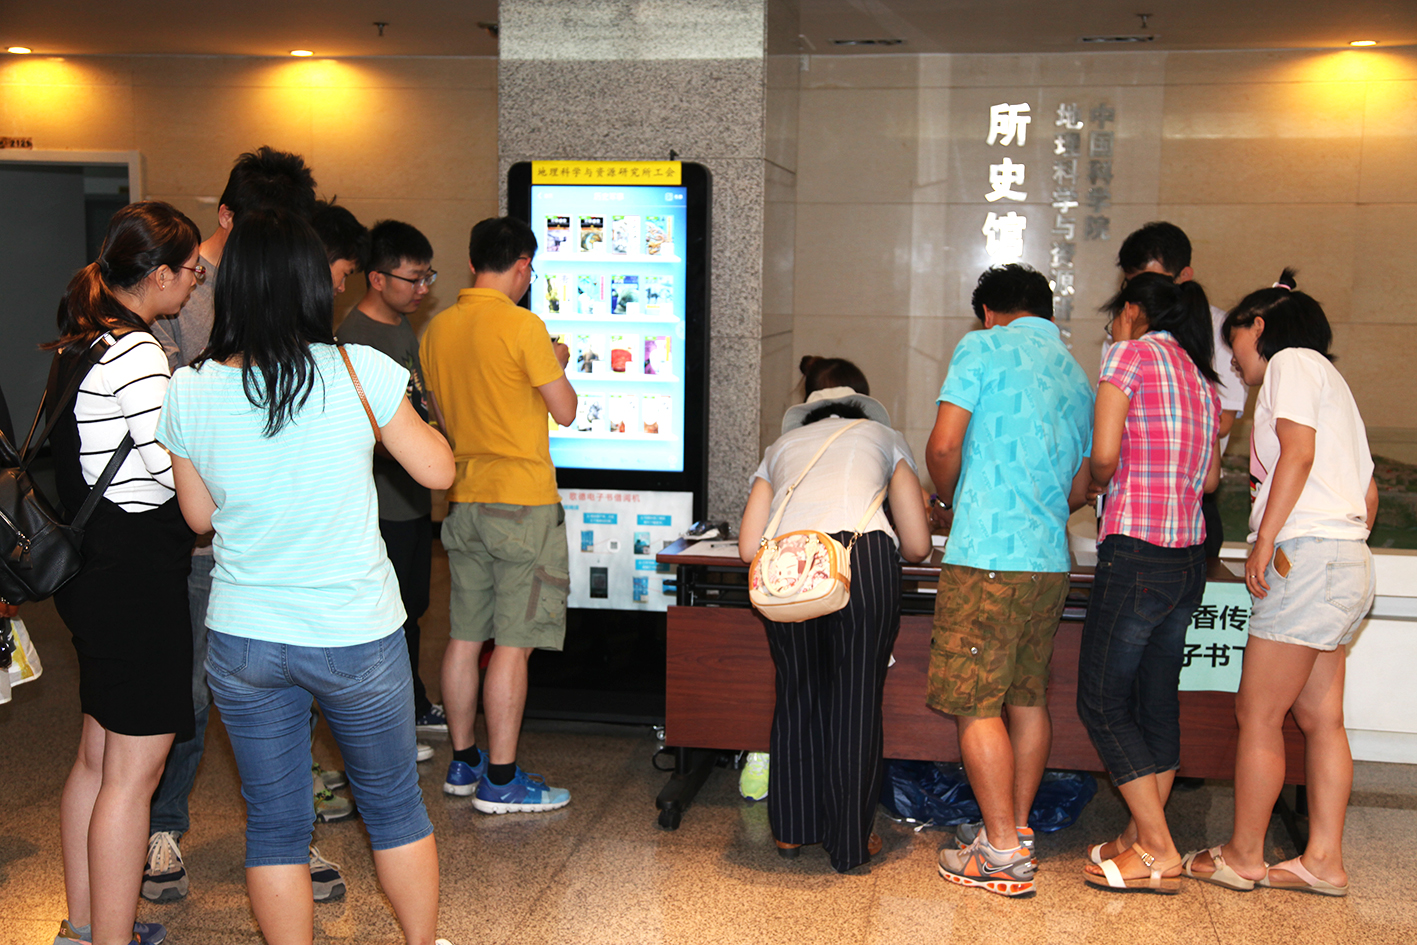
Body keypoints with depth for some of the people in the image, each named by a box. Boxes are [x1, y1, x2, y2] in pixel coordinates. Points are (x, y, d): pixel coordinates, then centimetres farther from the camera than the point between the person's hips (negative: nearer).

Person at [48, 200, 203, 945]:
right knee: (132, 770, -2)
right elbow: (172, 472, -22)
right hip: (137, 572, -10)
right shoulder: (137, 350, -18)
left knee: (98, 756, 20)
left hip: (94, 568, 10)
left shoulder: (80, 344, 12)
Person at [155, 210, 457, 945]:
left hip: (242, 641, 2)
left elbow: (199, 515, 6)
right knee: (393, 803, 18)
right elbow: (436, 470, -2)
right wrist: (406, 417, 15)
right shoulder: (356, 370, -14)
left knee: (273, 822, 15)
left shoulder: (190, 390, -6)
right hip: (354, 636, -2)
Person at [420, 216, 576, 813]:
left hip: (463, 500, 7)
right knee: (514, 644, -2)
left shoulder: (436, 329, 7)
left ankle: (463, 762, 23)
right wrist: (555, 365, 10)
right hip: (522, 500, -7)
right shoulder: (521, 326, -14)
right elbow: (565, 410, -10)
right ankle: (500, 780, 2)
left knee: (465, 636, 13)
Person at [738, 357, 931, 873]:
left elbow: (749, 546, 20)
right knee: (857, 703, 11)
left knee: (797, 695, 20)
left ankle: (791, 829, 32)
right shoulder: (885, 437, 27)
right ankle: (849, 843, 22)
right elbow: (917, 545, 20)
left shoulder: (781, 446, 31)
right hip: (866, 558, -2)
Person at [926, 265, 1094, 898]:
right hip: (1051, 559, 7)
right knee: (1028, 697, 14)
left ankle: (1003, 854, -2)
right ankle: (1016, 828, 22)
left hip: (988, 554, -7)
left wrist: (951, 504, 8)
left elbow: (943, 446, -10)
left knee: (976, 703, -3)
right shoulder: (1077, 376, 18)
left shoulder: (983, 347, -2)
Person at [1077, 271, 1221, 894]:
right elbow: (1210, 477, 16)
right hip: (1190, 557, 8)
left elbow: (1103, 454, -14)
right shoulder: (1201, 376, 15)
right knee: (1156, 699, 14)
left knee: (1101, 701, 0)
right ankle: (1143, 836, 22)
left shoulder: (1130, 355, -6)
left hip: (1136, 556, -8)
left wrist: (1100, 483, 6)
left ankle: (1158, 853, 0)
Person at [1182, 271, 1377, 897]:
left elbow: (1298, 451, -17)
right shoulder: (1328, 378, 25)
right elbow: (1368, 492, 23)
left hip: (1307, 554, -10)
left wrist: (1264, 542, -18)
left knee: (1257, 714, -3)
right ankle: (1324, 861, 11)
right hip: (1346, 562, 10)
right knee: (1319, 718, 8)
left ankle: (1243, 857, 4)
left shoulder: (1292, 361, -2)